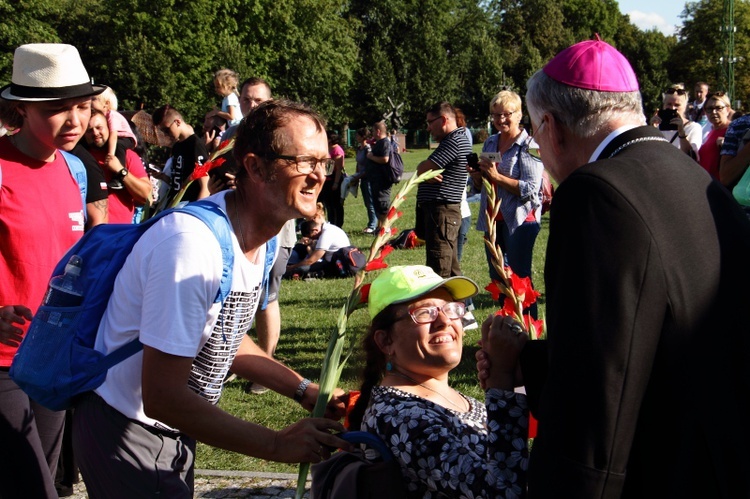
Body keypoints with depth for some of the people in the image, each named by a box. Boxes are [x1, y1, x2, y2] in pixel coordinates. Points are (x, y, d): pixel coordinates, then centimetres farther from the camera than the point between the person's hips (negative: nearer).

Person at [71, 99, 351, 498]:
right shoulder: (192, 243, -31)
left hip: (176, 431, 9)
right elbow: (162, 397, -30)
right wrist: (278, 445, -27)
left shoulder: (261, 233, -2)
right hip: (127, 431, -9)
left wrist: (305, 391, 1)